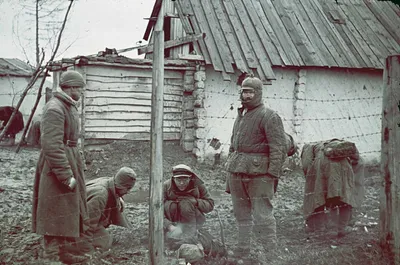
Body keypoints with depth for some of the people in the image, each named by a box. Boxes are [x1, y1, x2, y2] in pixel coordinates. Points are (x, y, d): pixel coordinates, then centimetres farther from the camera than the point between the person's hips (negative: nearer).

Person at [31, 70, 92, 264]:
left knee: (69, 211, 18)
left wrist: (74, 170, 20)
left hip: (70, 162, 10)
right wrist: (67, 176, -24)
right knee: (56, 215, -2)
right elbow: (52, 146, -25)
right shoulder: (54, 109, -19)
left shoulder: (69, 107, 13)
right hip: (57, 167, -10)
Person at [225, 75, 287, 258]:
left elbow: (278, 148, -14)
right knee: (241, 214, 15)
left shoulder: (269, 117, -8)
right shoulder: (240, 116, 18)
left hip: (258, 173, -8)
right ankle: (242, 250, 26)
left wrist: (272, 174, -19)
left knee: (262, 215, -7)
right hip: (237, 172, 8)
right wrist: (230, 166, 20)